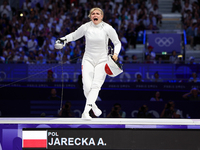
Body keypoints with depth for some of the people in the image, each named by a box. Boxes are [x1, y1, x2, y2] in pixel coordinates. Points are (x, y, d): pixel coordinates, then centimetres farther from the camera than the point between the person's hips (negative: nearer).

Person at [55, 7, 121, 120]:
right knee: (87, 87, -11)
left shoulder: (107, 28, -8)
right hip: (88, 60, 1)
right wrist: (64, 39, -5)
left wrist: (115, 53, -16)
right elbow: (74, 35, 13)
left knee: (95, 86, -14)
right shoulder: (86, 27, -4)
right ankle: (93, 105, 18)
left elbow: (117, 43, 2)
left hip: (102, 61, -1)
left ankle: (86, 112, -21)